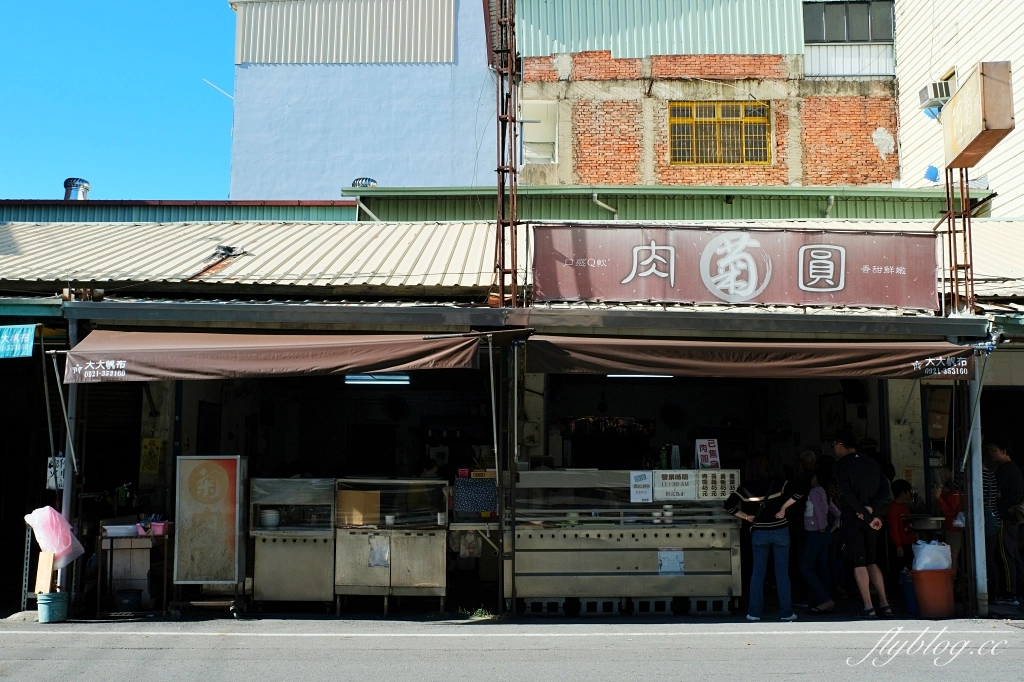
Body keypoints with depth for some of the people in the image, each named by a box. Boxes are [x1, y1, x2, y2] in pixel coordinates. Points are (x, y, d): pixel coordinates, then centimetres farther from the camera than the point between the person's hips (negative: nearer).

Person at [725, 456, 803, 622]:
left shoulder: (745, 489, -5)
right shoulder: (778, 483, -7)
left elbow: (729, 506, -9)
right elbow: (797, 493, -15)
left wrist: (746, 517, 1)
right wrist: (783, 508, -6)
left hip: (759, 533, 1)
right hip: (780, 532, 0)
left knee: (757, 573, 8)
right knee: (782, 573, 6)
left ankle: (754, 612, 8)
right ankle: (786, 613, 9)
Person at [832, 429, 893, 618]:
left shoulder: (841, 466, -7)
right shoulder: (872, 464, 11)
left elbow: (849, 495, -16)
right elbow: (885, 489, 0)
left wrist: (869, 517, -14)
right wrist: (872, 509, -10)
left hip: (852, 519, -5)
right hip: (870, 519, 6)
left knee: (859, 563, -1)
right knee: (871, 561, 14)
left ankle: (868, 607, -3)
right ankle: (884, 604, 10)